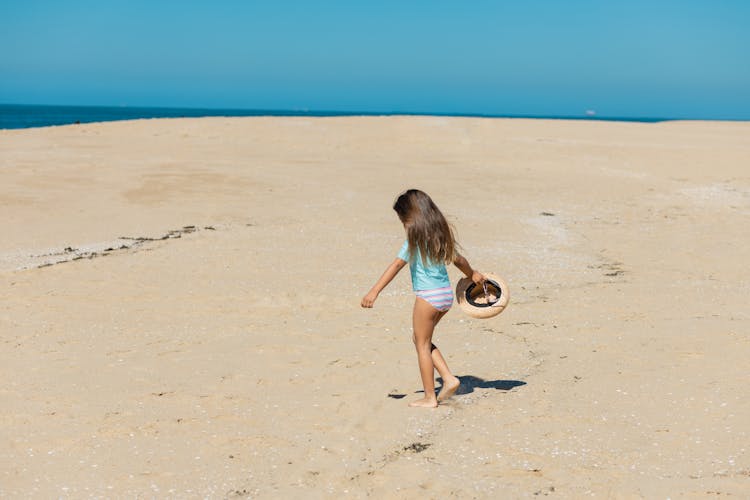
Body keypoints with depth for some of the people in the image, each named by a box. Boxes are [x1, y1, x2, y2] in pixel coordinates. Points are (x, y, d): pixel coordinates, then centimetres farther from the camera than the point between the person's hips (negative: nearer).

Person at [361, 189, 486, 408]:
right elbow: (458, 259, 22)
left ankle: (430, 397, 9)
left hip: (428, 297, -8)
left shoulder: (416, 237, -12)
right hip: (446, 294, 8)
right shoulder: (441, 233, 10)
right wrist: (472, 274, 41)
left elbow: (396, 265, -19)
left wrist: (374, 291, -22)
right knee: (420, 339, 21)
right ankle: (449, 378, 13)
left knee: (423, 345, 4)